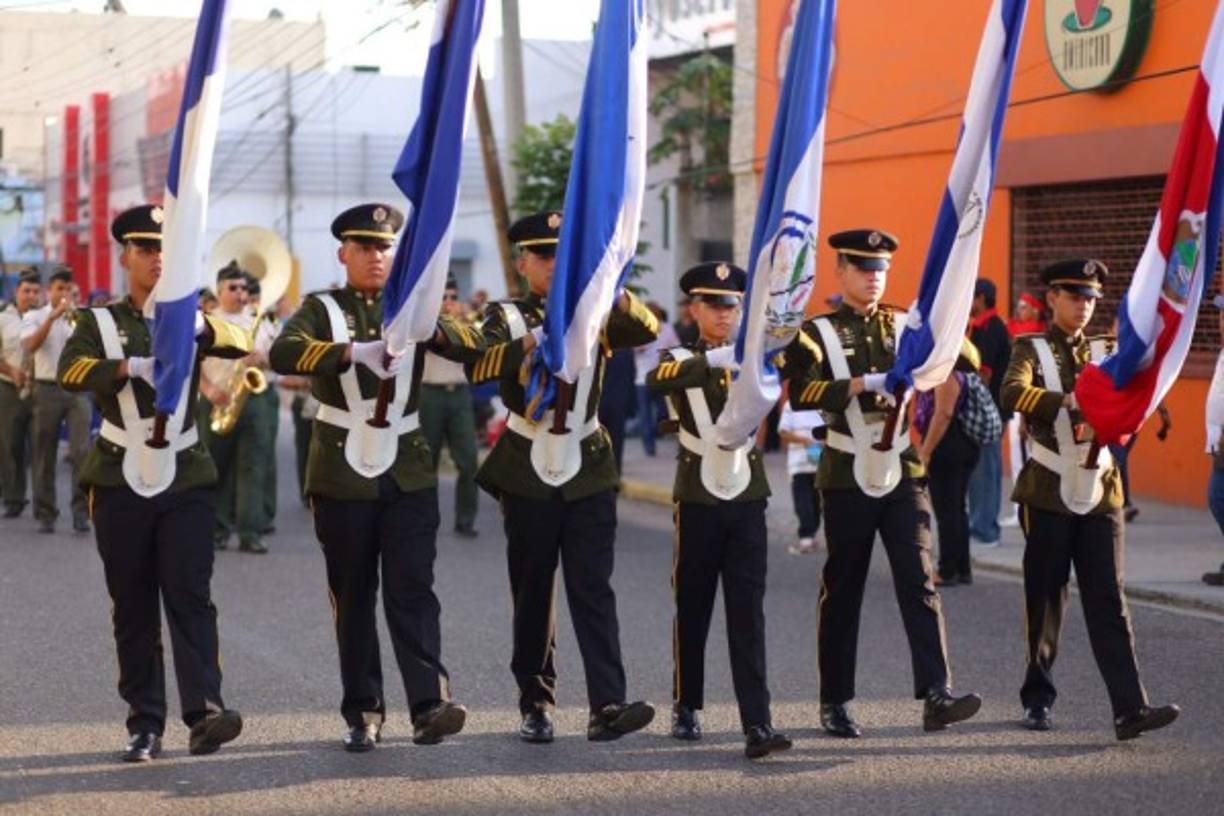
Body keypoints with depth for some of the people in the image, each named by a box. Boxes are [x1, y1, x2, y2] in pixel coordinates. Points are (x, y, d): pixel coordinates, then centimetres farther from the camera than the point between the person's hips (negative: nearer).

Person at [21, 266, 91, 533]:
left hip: (77, 389, 1)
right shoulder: (34, 316, 6)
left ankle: (81, 511, -10)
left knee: (81, 450, -10)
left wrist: (76, 319, -12)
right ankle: (46, 514, 10)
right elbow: (30, 346, -12)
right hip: (47, 389, -1)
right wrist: (53, 316, -16)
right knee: (45, 455, 3)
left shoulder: (81, 317, 12)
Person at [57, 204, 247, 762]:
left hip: (186, 478, 0)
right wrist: (133, 366, -31)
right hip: (121, 481, 0)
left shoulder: (192, 320, 8)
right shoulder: (99, 322, 6)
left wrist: (199, 328, -33)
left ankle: (205, 712, -18)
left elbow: (242, 344, -12)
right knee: (133, 607, 2)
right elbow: (70, 371, -14)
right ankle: (145, 726, 5)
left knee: (190, 595, -9)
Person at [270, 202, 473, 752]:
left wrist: (431, 328, -27)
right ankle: (363, 715, 10)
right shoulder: (322, 310, 3)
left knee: (412, 589, -8)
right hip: (342, 476, -1)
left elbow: (474, 343, -5)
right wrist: (355, 351, -32)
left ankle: (429, 706, -16)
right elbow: (283, 353, -17)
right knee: (352, 598, 5)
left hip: (408, 475, 1)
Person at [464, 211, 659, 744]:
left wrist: (614, 293, -31)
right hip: (528, 475, -1)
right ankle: (536, 705, 15)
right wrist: (531, 342, -37)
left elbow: (646, 331, -12)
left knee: (593, 589, -7)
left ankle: (608, 706, -15)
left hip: (589, 473, 1)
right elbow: (476, 365, -19)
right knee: (533, 593, 6)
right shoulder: (507, 318, 1)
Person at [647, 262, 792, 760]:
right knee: (693, 607, 9)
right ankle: (686, 708, 27)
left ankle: (757, 725, -11)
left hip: (747, 498, 1)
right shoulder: (683, 360, 0)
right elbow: (655, 381, -24)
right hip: (697, 498, -1)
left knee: (748, 613, -5)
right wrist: (714, 359, -38)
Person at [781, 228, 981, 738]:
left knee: (919, 581, -8)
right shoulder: (817, 333, 0)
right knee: (842, 591, 6)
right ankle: (835, 703, 15)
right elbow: (799, 393, -16)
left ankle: (936, 696, -14)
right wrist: (864, 384, -24)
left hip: (903, 473, 2)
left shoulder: (905, 324, 10)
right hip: (848, 479, -2)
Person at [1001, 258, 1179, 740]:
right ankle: (1038, 699, 21)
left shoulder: (1106, 351, 13)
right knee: (1045, 599, 5)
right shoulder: (1032, 350, 1)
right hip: (1048, 492, -3)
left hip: (1100, 492, 3)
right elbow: (1013, 393, -20)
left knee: (1108, 601, -4)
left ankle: (1130, 710, -12)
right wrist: (1069, 402, -34)